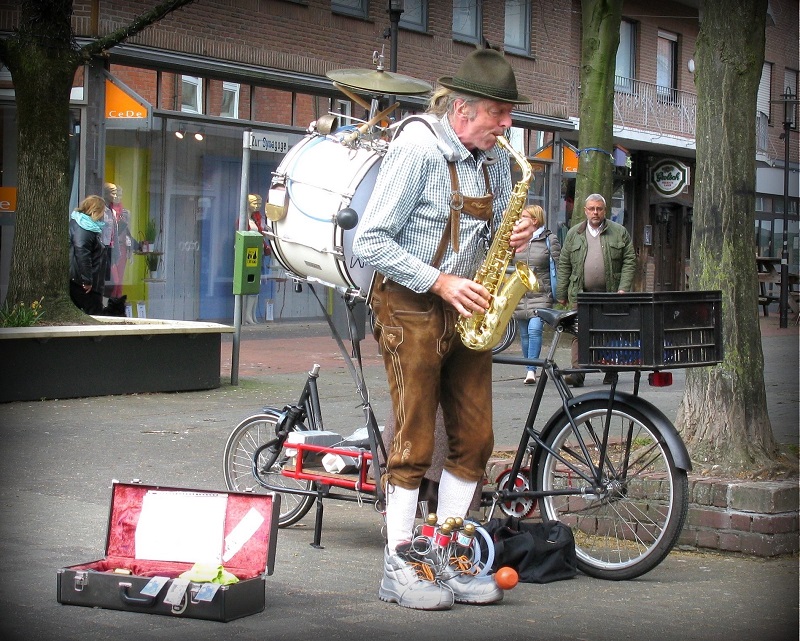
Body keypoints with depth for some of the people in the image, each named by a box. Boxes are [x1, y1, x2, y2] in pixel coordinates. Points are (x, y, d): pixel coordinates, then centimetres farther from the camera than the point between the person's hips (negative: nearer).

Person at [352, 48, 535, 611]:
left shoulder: (494, 159, 8)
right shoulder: (417, 148, -14)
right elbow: (370, 242, -17)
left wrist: (516, 234, -5)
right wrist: (440, 283, -20)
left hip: (468, 311, 7)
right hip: (413, 308, -7)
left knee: (475, 441, 5)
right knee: (415, 441, -4)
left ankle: (446, 559, 15)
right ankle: (400, 567, 5)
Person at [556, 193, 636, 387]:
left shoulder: (619, 232, 6)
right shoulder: (573, 234, 10)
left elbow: (629, 261, 4)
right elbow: (564, 265, 12)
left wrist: (623, 288, -7)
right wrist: (561, 293, 7)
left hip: (610, 294, 0)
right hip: (581, 294, 0)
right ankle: (578, 372, -15)